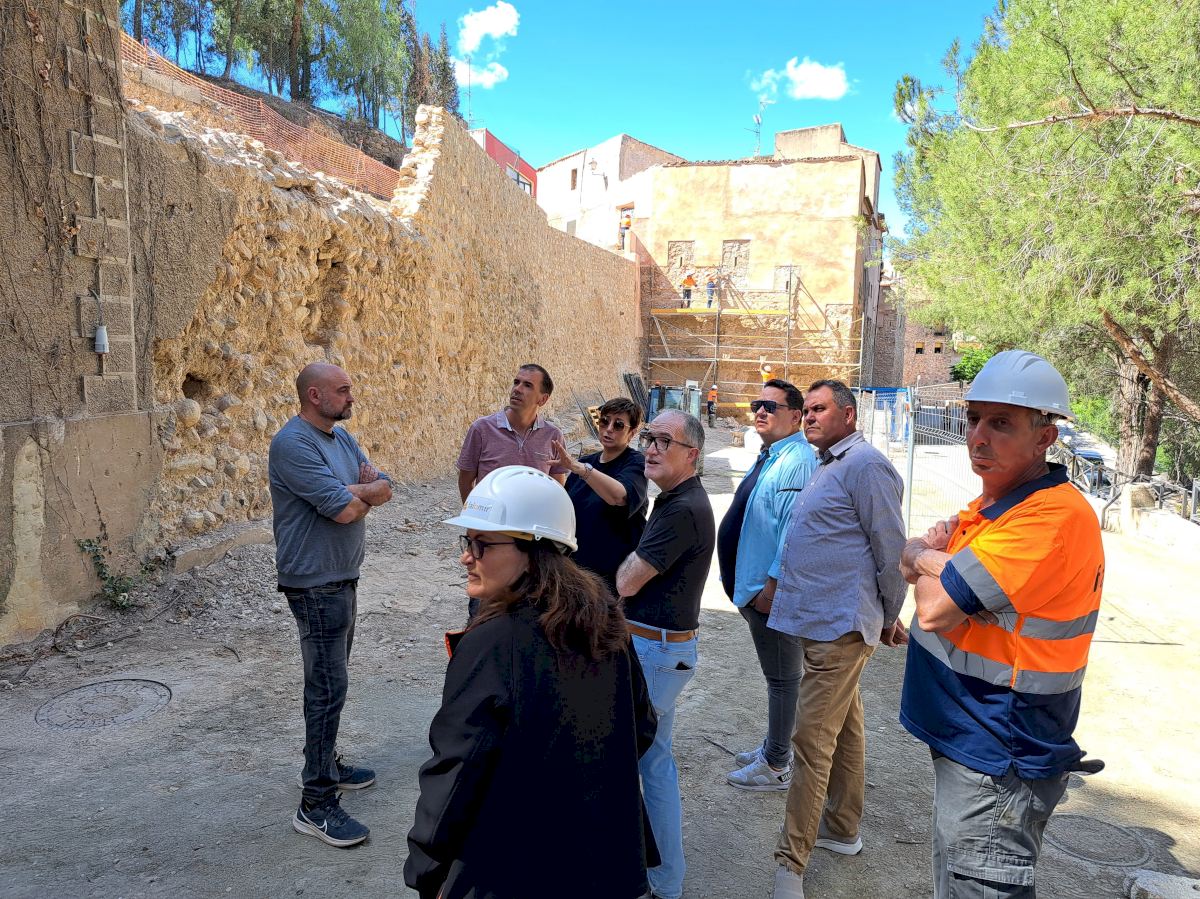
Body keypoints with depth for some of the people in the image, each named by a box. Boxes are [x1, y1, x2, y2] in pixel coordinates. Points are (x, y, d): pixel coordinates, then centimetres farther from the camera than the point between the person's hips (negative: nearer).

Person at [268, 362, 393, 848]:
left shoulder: (341, 437, 11)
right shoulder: (293, 443, -20)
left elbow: (384, 489, 5)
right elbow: (343, 509, -27)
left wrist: (354, 491, -15)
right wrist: (366, 491, -5)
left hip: (342, 577, 10)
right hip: (315, 584, -9)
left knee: (331, 679, 20)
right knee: (328, 687, -7)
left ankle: (327, 764, 35)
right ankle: (316, 804, 1)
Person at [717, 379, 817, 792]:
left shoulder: (796, 461, -20)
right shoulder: (770, 457, 12)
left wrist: (772, 586, -23)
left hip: (773, 591, -10)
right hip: (756, 587, 10)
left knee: (781, 676, 5)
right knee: (777, 675, 22)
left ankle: (776, 766, 19)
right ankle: (775, 746, 38)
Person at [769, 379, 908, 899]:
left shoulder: (865, 465, -16)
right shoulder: (828, 466, 15)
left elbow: (891, 549, -15)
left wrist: (889, 618, -4)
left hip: (839, 626, -10)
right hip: (820, 619, 10)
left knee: (812, 742, -6)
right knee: (843, 729, 20)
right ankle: (842, 829, 33)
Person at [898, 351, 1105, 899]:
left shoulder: (1054, 517, -26)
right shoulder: (993, 501, 8)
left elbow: (936, 608, -28)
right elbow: (908, 560, 11)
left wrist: (923, 556, -7)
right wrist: (941, 556, -12)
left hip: (995, 768, -10)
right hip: (969, 744, 10)